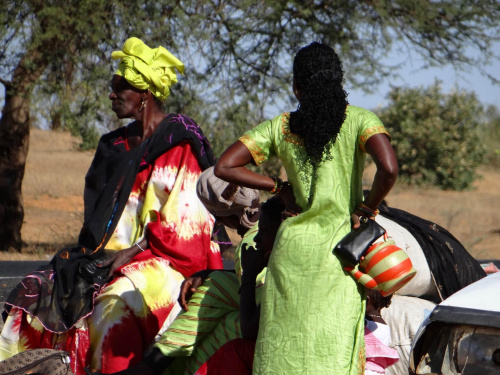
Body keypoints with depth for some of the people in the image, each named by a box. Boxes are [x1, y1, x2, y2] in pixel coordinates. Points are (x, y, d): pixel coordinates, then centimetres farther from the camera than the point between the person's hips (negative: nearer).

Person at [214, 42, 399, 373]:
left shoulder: (280, 127, 7)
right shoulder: (360, 120, -2)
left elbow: (224, 167, 4)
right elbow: (389, 169, -18)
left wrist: (279, 187, 10)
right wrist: (366, 210, -2)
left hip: (292, 245, 3)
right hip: (338, 246, -3)